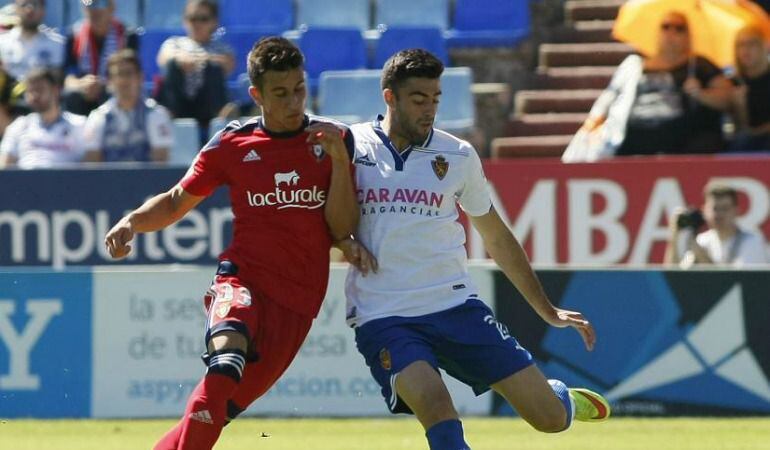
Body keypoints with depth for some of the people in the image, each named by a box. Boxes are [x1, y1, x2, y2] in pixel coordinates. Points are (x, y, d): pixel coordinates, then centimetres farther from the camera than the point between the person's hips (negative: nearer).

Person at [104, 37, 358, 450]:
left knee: (217, 410, -7)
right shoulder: (231, 144, 6)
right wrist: (132, 222, -2)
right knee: (227, 353, -35)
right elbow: (177, 202, 18)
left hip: (296, 302, 1)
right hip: (243, 277, -1)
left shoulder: (334, 140, 6)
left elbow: (342, 230, 1)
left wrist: (339, 159, -11)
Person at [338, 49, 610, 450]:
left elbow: (497, 239, 17)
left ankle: (558, 397, 33)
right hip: (384, 317, -2)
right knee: (434, 403, -31)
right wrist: (344, 241, -9)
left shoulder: (458, 157, 5)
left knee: (550, 417, -4)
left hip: (457, 306, 2)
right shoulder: (348, 146, 0)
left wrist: (547, 311, 20)